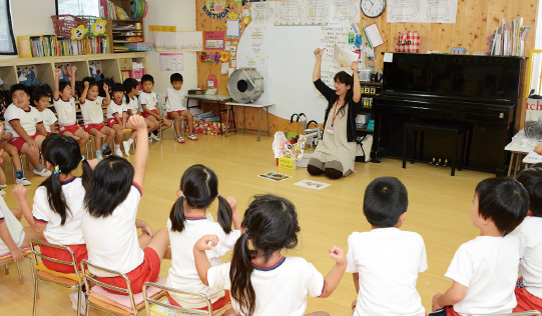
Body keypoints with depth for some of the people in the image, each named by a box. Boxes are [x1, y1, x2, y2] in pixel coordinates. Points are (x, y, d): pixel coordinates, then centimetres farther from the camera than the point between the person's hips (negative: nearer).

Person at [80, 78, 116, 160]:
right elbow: (82, 99, -30)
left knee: (112, 132, -11)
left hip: (100, 124, 6)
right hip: (89, 125, -6)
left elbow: (108, 101, 4)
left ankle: (103, 147, 13)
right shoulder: (84, 101, -5)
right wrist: (86, 87, -29)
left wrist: (106, 91, -5)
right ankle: (98, 154, -23)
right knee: (98, 133, -34)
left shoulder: (98, 99, 13)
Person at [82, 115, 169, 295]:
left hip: (101, 279, 6)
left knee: (147, 237, 24)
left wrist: (141, 224, 18)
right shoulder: (127, 205, -22)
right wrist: (142, 130, -10)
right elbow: (140, 166, -15)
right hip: (132, 281, -6)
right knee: (164, 233, 15)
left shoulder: (89, 209, -6)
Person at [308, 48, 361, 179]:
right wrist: (318, 59, 0)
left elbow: (357, 97, -34)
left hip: (344, 146, -5)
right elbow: (316, 80, 7)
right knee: (312, 169, -14)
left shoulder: (351, 103, -8)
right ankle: (328, 161, 17)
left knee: (332, 173, -23)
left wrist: (355, 73, -36)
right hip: (326, 143, 5)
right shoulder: (332, 96, 8)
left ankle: (346, 164, 11)